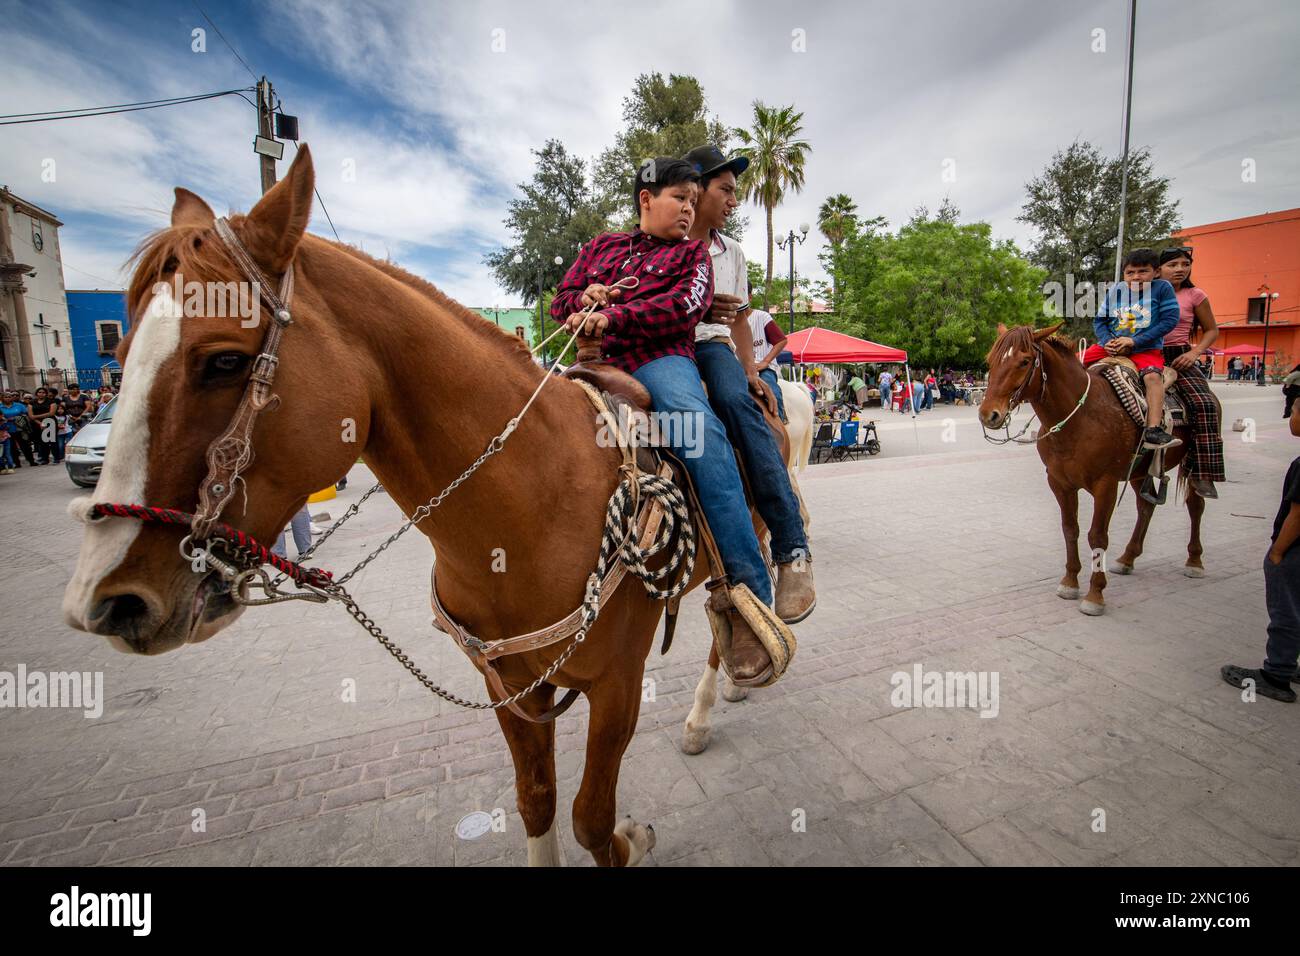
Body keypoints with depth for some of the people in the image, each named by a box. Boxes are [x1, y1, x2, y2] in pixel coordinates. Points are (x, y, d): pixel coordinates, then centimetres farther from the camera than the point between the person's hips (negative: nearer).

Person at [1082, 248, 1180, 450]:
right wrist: (1107, 341, -12)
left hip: (1146, 349, -4)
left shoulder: (1162, 288, -3)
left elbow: (1170, 320, -9)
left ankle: (1153, 431, -36)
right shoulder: (1115, 291, 5)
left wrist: (1134, 341, -17)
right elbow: (1099, 321, 8)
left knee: (1153, 376, -29)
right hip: (1111, 346, 4)